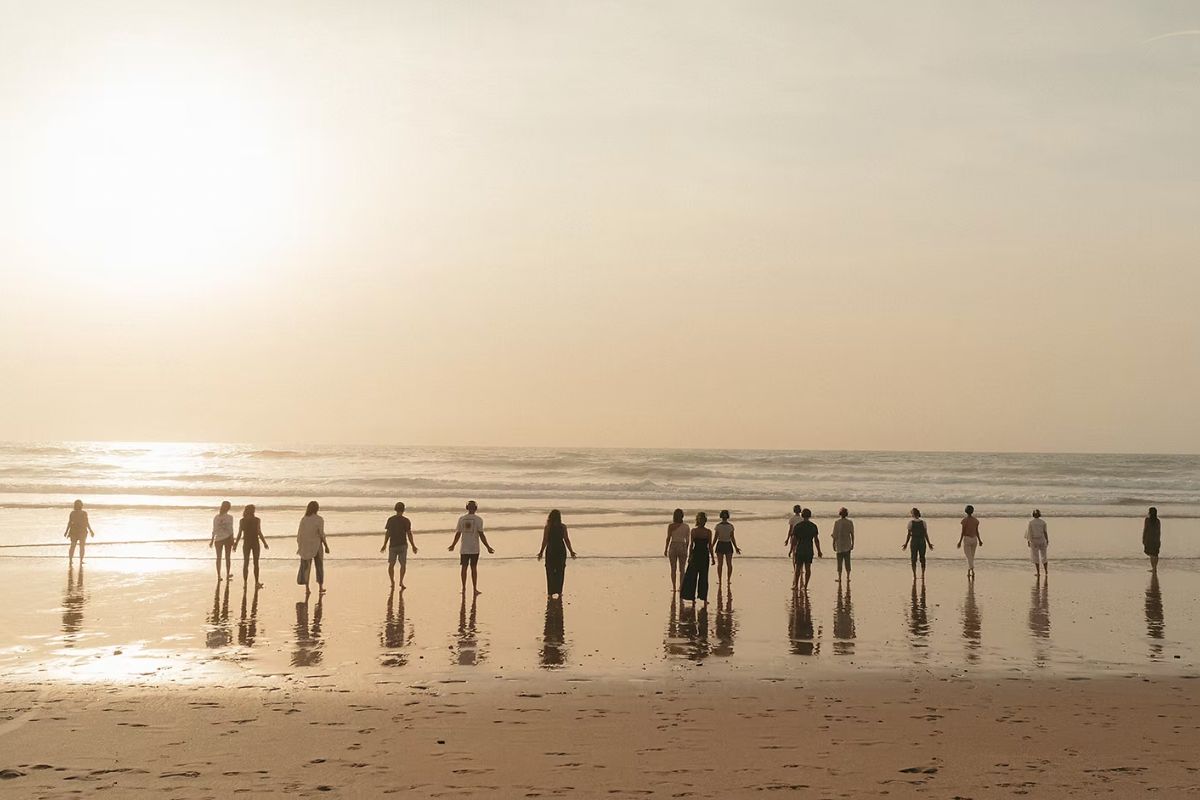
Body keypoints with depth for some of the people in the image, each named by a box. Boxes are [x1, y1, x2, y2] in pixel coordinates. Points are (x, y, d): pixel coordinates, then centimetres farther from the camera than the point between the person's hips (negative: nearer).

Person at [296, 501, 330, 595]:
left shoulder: (304, 519, -1)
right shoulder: (319, 519, -10)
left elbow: (299, 534, 0)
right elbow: (321, 534, -14)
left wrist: (299, 547, 9)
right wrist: (326, 546, -5)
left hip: (305, 546, 2)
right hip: (316, 545, -2)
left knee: (305, 567, 7)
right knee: (319, 566, 12)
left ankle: (307, 588, 3)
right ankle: (321, 588, 16)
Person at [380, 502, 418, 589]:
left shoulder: (390, 520, 0)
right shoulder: (406, 521, -5)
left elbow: (387, 533, -2)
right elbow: (409, 534, -7)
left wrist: (385, 545, 7)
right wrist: (413, 546, 1)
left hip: (393, 545, 2)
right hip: (403, 545, -2)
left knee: (391, 564, 14)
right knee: (403, 564, 5)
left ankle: (392, 582, 17)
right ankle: (401, 581, -11)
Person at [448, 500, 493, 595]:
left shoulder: (461, 519, 1)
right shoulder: (478, 519, -7)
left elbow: (458, 534, 3)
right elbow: (481, 535, -10)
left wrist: (453, 545, 17)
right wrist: (488, 547, -4)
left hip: (464, 548, 2)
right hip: (474, 548, -2)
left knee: (464, 568, 8)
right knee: (474, 568, 4)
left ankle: (464, 589, 10)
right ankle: (475, 589, 6)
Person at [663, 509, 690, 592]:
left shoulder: (671, 526, -6)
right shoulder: (686, 526, -2)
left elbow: (668, 538, -6)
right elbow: (687, 540, 1)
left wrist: (665, 550, 2)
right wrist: (686, 550, 11)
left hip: (673, 547, -1)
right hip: (682, 547, 1)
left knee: (673, 569, 8)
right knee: (681, 570, 9)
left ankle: (674, 587, 7)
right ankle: (680, 587, 6)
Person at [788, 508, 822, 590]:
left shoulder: (797, 526, -5)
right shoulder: (813, 526, 1)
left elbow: (794, 539, -5)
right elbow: (816, 540, 1)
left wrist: (790, 550, 3)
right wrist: (819, 551, 8)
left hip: (799, 549, -1)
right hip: (809, 550, 1)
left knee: (798, 568, 6)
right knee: (808, 568, 7)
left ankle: (796, 585, 4)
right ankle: (805, 585, 6)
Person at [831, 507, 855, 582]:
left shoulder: (836, 522, -9)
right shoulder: (850, 522, -2)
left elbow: (835, 534, -8)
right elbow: (852, 534, 0)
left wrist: (833, 544, -1)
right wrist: (852, 543, 10)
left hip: (839, 545, -2)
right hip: (847, 545, 2)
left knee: (839, 561, 4)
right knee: (847, 561, 9)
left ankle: (839, 577, 5)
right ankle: (848, 577, 10)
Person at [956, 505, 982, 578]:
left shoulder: (964, 520, -13)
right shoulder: (976, 520, 1)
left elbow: (963, 532, -14)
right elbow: (977, 531, 2)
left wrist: (960, 542, -9)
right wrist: (980, 540, 11)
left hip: (966, 539, -5)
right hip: (974, 539, 5)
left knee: (969, 557, -5)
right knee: (971, 556, 18)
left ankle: (972, 571, -24)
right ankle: (968, 572, 21)